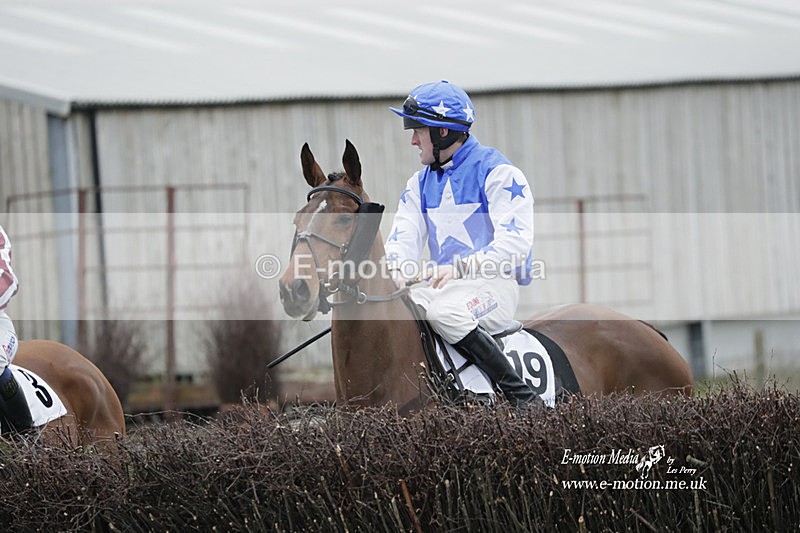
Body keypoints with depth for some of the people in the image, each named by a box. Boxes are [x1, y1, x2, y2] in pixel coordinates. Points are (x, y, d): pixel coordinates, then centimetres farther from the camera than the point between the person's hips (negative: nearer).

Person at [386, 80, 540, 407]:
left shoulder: (497, 173, -7)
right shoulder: (421, 183, 16)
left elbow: (514, 243, -18)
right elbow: (404, 238, 6)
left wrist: (460, 267, -30)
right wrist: (396, 268, -18)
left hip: (495, 285, -7)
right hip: (445, 288, 7)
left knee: (443, 313, -36)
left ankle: (523, 398, -30)